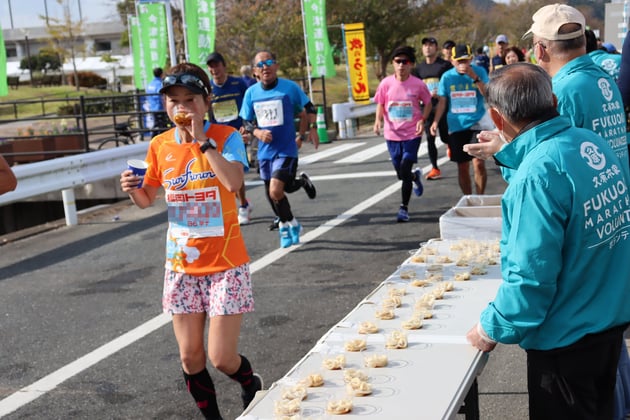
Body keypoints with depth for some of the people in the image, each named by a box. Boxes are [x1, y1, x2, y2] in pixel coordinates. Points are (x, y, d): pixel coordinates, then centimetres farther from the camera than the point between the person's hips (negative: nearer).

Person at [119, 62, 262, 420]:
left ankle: (252, 385, 31)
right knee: (190, 357, 8)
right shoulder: (160, 145, 2)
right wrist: (134, 189, -8)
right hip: (182, 265, 4)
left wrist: (202, 138, -26)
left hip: (225, 263, -4)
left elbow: (234, 182, -29)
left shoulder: (226, 136, -10)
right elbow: (147, 200, 14)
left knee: (221, 357, -3)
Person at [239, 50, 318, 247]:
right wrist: (257, 132, -9)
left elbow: (309, 109, 6)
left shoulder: (290, 87, -7)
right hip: (265, 151, 5)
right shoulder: (251, 93, 1)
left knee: (275, 190, -19)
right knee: (271, 192, 15)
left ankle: (289, 224, 7)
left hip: (286, 149, -5)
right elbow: (246, 121, 9)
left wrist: (312, 129, -3)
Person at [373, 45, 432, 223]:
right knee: (401, 174, 13)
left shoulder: (418, 84, -8)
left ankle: (404, 208, 3)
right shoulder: (386, 83, -4)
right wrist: (378, 120, -12)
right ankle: (416, 176, 49)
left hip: (412, 134, -3)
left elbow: (428, 104, 5)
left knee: (405, 172, -11)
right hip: (392, 134, 3)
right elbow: (380, 104, 6)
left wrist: (422, 120, -11)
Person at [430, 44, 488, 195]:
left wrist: (475, 78, -22)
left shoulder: (480, 72, -1)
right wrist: (436, 121, -2)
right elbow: (442, 101, 9)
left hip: (476, 124, -3)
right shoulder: (447, 76, 5)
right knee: (462, 167, 8)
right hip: (456, 126, 3)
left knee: (478, 163, -14)